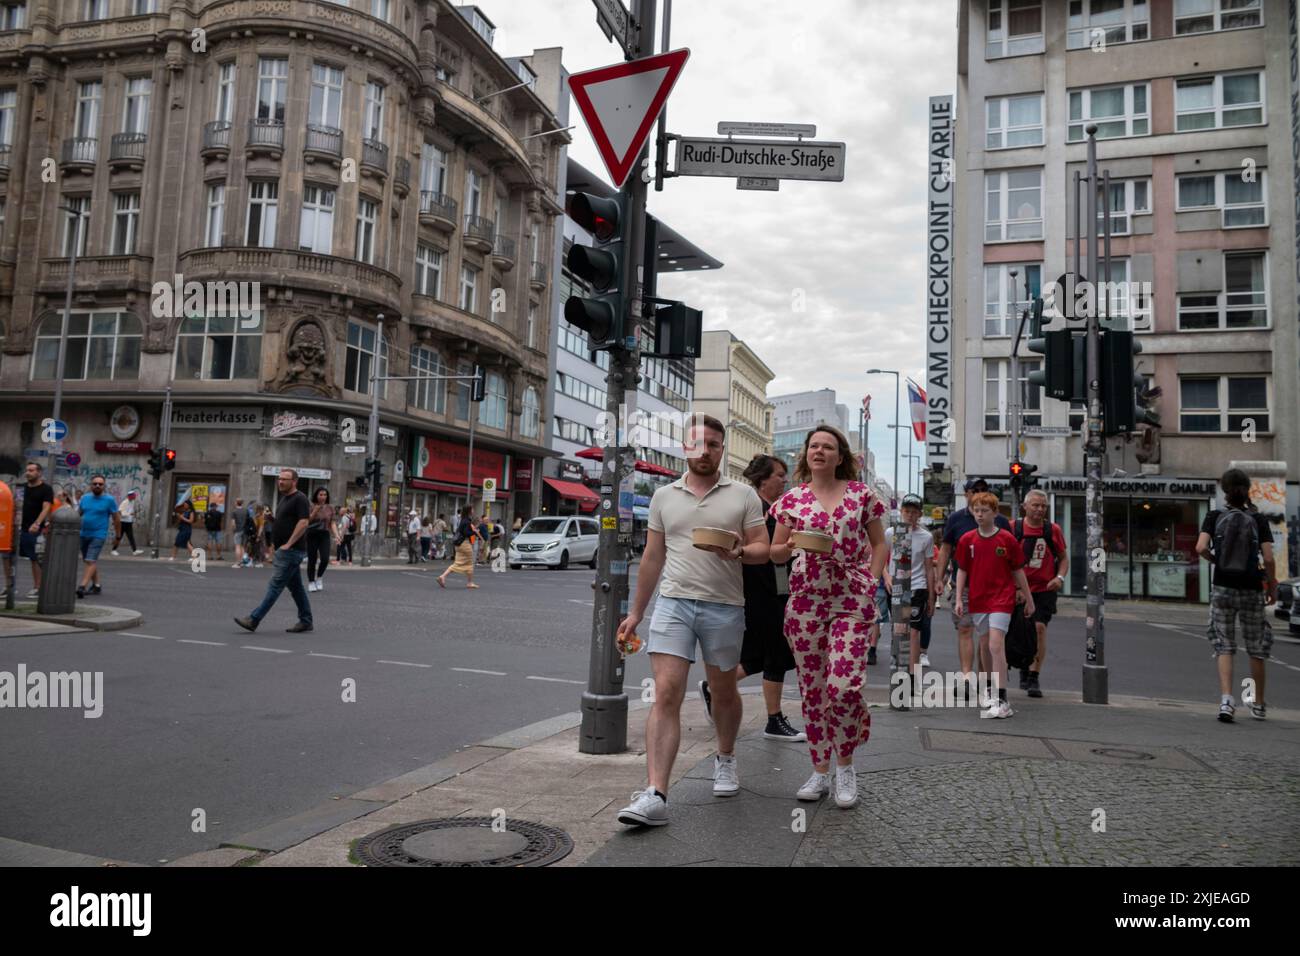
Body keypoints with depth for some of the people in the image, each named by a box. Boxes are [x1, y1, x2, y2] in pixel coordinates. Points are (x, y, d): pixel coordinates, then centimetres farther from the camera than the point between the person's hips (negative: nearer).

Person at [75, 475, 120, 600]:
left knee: (91, 561, -14)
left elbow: (116, 519, -1)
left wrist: (118, 536, 1)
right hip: (83, 534, 6)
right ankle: (96, 585, 26)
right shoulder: (85, 498, 8)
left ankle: (82, 587, -19)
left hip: (98, 536, -6)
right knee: (92, 561, 15)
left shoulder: (109, 500, -5)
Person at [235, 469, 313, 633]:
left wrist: (288, 544, -21)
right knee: (296, 587, 11)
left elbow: (304, 522, -21)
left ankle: (253, 620, -9)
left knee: (275, 586, -8)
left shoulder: (299, 499, -12)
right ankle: (306, 621, 16)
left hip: (291, 551, -10)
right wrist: (270, 518, 10)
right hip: (284, 550, 10)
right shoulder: (284, 498, 18)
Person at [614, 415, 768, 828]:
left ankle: (725, 758, 42)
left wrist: (739, 551, -21)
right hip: (673, 603, 1)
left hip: (724, 607, 0)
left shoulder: (743, 495, 4)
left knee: (723, 692, 16)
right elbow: (652, 557, 14)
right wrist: (635, 612, 13)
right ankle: (654, 795, -13)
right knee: (666, 695, -10)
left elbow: (763, 549, 2)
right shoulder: (664, 496, 10)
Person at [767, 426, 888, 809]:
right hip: (805, 601, 2)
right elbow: (775, 551, 11)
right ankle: (819, 771, 20)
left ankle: (844, 766, 11)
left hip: (851, 601, -2)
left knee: (844, 685, -13)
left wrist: (870, 583, -2)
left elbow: (879, 544, 10)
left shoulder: (861, 494, 4)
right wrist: (792, 545, -10)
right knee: (812, 688, 6)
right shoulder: (792, 499, 7)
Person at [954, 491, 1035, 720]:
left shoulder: (1007, 539, -4)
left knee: (996, 645, -14)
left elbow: (1018, 571, 3)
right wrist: (959, 599, 4)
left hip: (1002, 598, -4)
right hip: (977, 599, 4)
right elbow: (962, 571, 9)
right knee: (984, 645, 14)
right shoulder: (967, 540, 4)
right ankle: (991, 688, 32)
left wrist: (1029, 599, 8)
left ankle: (1001, 700, -14)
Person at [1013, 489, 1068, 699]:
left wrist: (1060, 577, -8)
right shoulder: (1014, 528, -2)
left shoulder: (1053, 530, 0)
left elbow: (1063, 557, 9)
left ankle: (1034, 678, -8)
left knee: (1039, 627, -14)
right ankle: (1024, 670, 33)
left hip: (1045, 589, -1)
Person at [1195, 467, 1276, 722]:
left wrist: (1214, 560, 4)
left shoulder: (1214, 517, -3)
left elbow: (1201, 548, -16)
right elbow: (1268, 559, -9)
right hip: (1252, 590, 0)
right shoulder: (1259, 520, -3)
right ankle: (1258, 705, 27)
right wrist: (1272, 586, 5)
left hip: (1222, 588, 0)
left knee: (1224, 647, 5)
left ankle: (1226, 699, -12)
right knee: (1256, 648, 15)